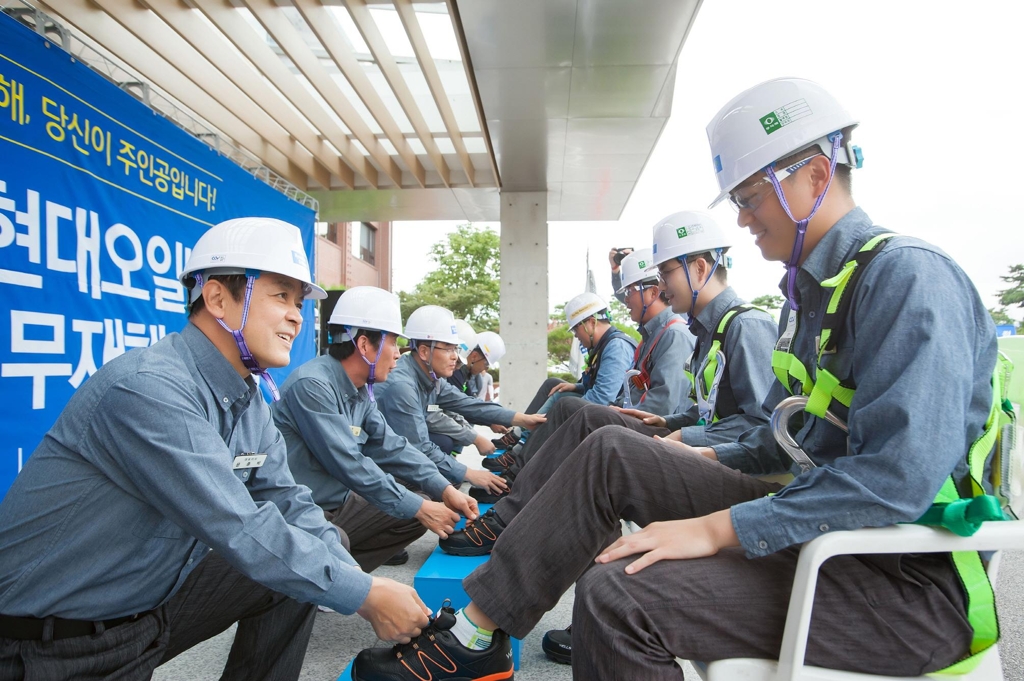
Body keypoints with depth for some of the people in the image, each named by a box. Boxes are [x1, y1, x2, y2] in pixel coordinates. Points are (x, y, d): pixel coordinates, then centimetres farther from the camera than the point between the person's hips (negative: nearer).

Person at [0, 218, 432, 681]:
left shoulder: (249, 404, 0)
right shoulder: (148, 388, -27)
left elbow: (290, 504, 2)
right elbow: (239, 532, -30)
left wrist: (363, 582, -11)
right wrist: (365, 595, -23)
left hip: (153, 599, 7)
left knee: (308, 565, 0)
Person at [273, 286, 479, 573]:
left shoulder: (362, 390, 5)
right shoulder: (312, 385, -22)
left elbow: (390, 447, 6)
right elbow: (349, 464, -25)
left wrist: (444, 489, -5)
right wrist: (419, 507, -20)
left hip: (339, 503, 9)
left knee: (416, 515, 7)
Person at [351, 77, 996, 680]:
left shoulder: (906, 275, -18)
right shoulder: (811, 288, 12)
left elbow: (900, 474, -27)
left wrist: (715, 527, -27)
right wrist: (705, 460, 12)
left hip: (909, 578, -8)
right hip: (824, 520, 8)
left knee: (622, 594, -28)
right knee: (611, 453, -4)